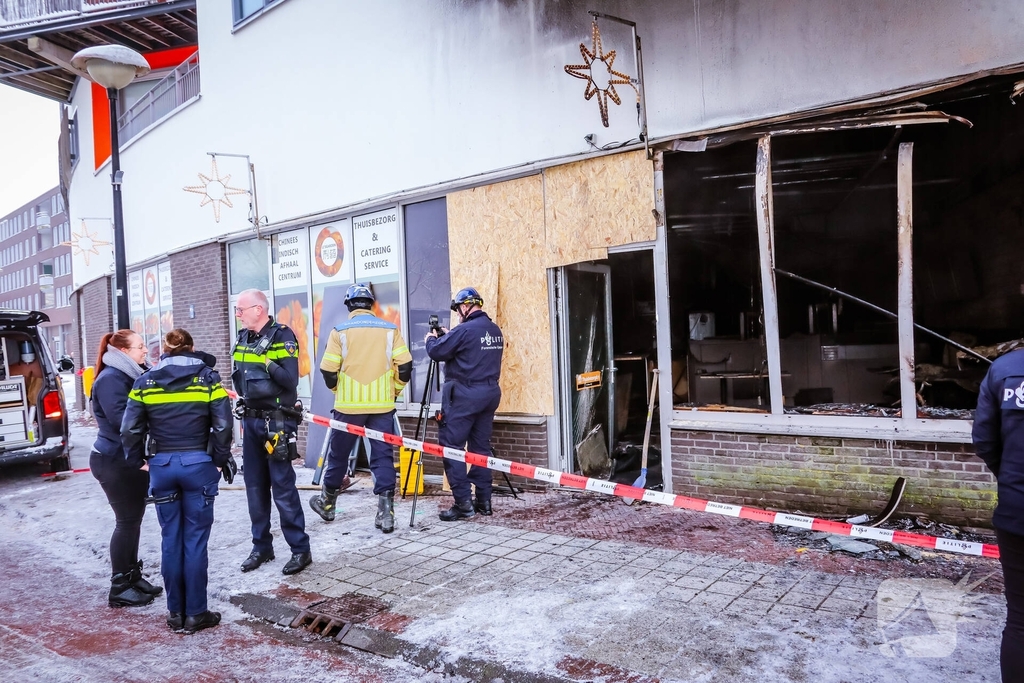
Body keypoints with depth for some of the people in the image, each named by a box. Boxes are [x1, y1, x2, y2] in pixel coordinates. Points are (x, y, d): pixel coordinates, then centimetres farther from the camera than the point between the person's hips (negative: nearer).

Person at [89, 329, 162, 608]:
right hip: (114, 461, -9)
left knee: (134, 518, 14)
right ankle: (119, 587, 7)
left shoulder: (132, 375, 13)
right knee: (126, 521, -4)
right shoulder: (110, 379, -16)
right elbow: (120, 418, -26)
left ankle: (133, 576, 25)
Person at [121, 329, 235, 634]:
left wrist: (138, 462, 12)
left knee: (171, 539, 12)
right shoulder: (208, 378, -2)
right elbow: (222, 425, -9)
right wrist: (221, 459, 3)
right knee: (195, 540, 4)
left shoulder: (145, 382, 4)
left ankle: (175, 612, 20)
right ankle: (196, 613, 11)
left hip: (161, 466, 2)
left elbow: (129, 429, -1)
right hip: (198, 464, -2)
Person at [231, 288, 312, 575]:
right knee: (255, 486, 12)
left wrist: (267, 362, -21)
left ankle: (300, 549, 6)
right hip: (250, 420, 7)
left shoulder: (282, 337, -11)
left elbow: (291, 380, -18)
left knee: (282, 487, -4)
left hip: (276, 421, -7)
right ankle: (261, 546, 25)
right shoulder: (243, 338, 11)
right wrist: (241, 404, 8)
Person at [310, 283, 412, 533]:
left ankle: (327, 503, 31)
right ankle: (385, 512, 0)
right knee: (383, 457, 5)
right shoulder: (389, 329, 1)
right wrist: (394, 391, 12)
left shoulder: (340, 331, -3)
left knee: (339, 454, 15)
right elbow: (404, 366, -3)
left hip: (348, 405, -1)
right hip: (382, 405, 1)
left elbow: (328, 371, -4)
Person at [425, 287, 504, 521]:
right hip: (490, 393, 8)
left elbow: (436, 352, -11)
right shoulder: (496, 330, 12)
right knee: (481, 446, 13)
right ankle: (483, 500, 16)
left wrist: (431, 339, 10)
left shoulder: (465, 330, -15)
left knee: (451, 446, -2)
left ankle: (463, 503, -4)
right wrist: (448, 336, 24)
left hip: (465, 395, -8)